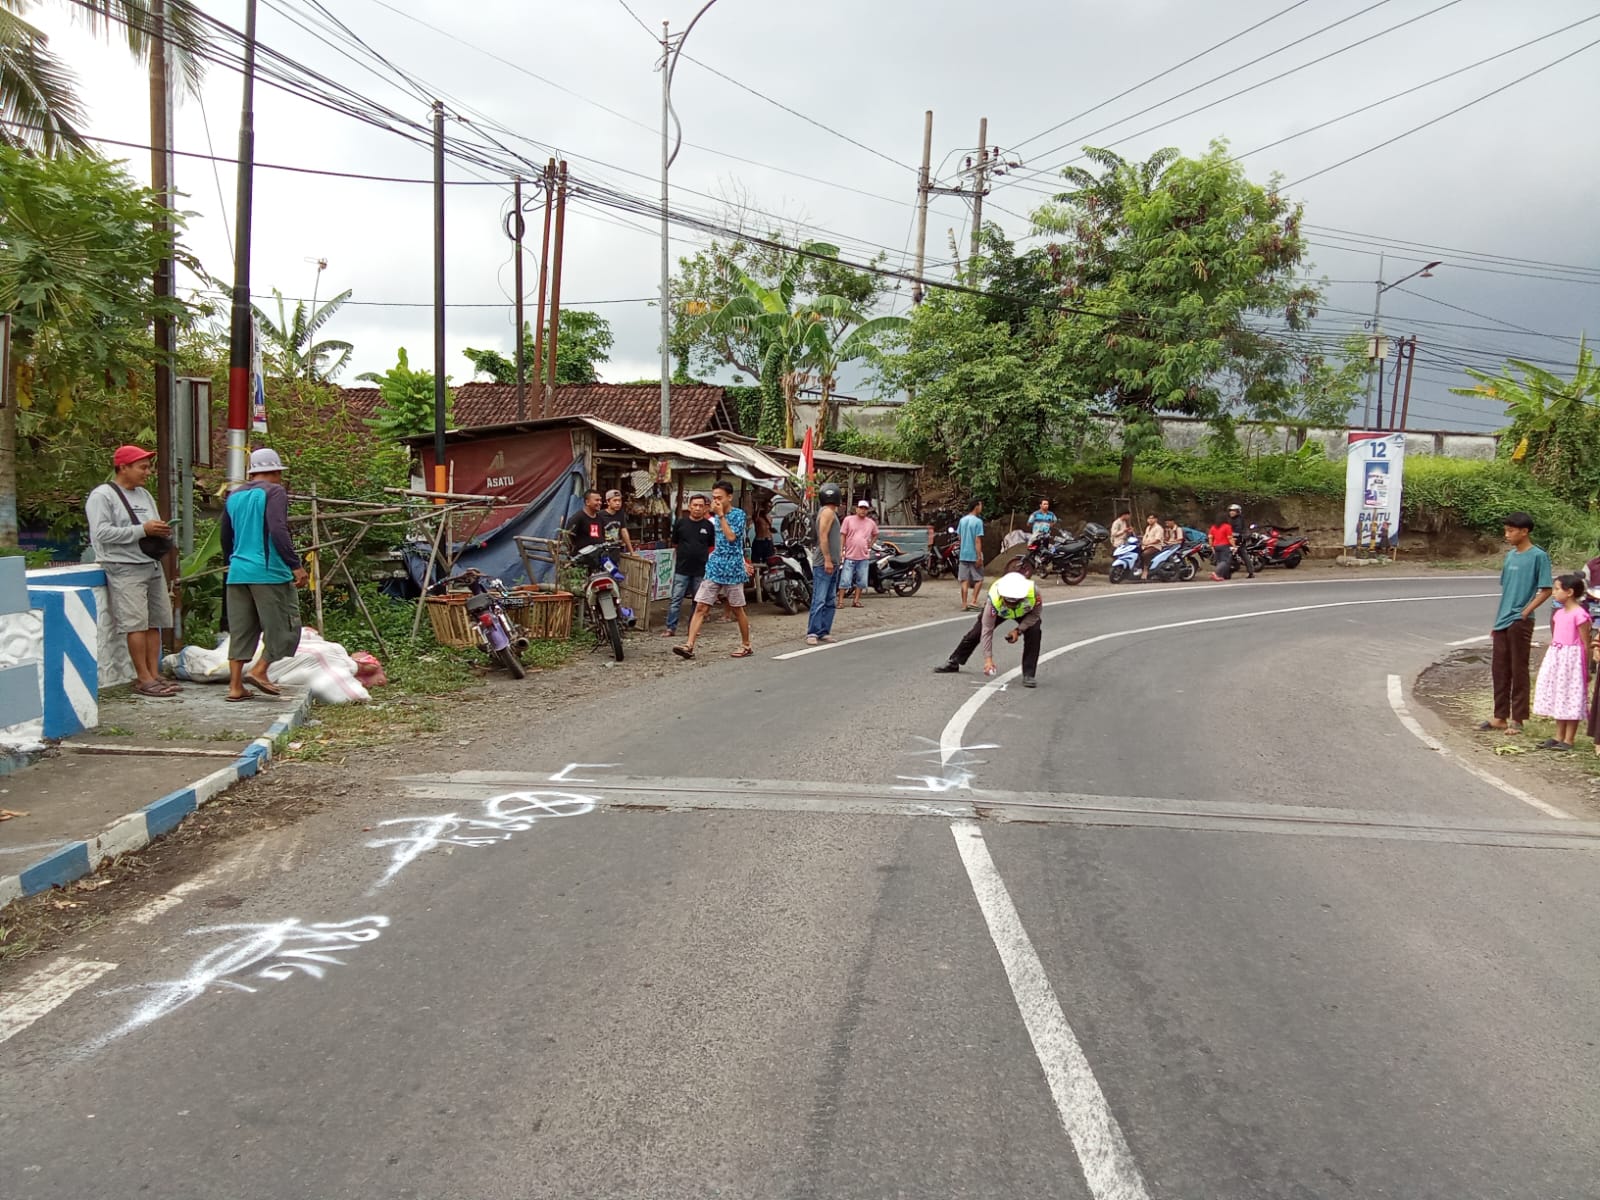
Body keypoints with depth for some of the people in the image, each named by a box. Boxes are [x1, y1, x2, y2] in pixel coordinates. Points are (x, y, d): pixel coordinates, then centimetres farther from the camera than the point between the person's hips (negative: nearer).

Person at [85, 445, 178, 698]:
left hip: (153, 565, 8)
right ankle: (144, 679, -6)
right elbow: (102, 533, -15)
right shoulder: (102, 496, -5)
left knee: (154, 623, 5)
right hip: (125, 569, -8)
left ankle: (154, 674, 9)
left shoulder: (144, 495, 20)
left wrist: (163, 532, 2)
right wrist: (143, 530, -17)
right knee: (136, 624, -9)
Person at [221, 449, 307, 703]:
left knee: (240, 630, 10)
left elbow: (226, 538, 24)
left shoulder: (234, 497, 16)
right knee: (284, 626, 4)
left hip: (238, 573, 7)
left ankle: (235, 685, 8)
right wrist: (295, 564, -18)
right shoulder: (274, 492, -5)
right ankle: (259, 671, -2)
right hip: (270, 571, -7)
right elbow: (278, 530, -18)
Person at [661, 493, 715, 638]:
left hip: (701, 570, 1)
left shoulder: (709, 526, 3)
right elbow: (675, 544, 11)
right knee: (676, 599, -3)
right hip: (682, 569, -1)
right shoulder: (680, 523, 1)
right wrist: (686, 552, 7)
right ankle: (671, 628, 0)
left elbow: (712, 547, 10)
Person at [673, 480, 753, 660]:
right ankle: (689, 646, -10)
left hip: (732, 570, -6)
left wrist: (721, 515, -16)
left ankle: (746, 646, 20)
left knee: (737, 610, 5)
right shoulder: (716, 517, 13)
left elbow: (731, 537, -20)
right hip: (714, 568, 6)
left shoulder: (738, 514, -7)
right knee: (700, 607, -5)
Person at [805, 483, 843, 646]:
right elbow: (823, 536, -17)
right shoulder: (828, 512, -9)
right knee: (819, 600, -11)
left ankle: (823, 632, 11)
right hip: (824, 563, -10)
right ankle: (812, 633, -11)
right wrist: (827, 560, -21)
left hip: (832, 563, 10)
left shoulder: (831, 512, 20)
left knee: (831, 601, 10)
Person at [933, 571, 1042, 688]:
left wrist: (1019, 630, -30)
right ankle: (953, 663, 24)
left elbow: (1036, 614, -19)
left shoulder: (1033, 592, -43)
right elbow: (987, 630, -35)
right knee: (976, 632, 2)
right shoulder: (994, 598, -44)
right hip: (998, 611, 0)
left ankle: (1028, 675, -11)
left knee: (1034, 633, -23)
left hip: (1025, 612, 0)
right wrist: (988, 658, -37)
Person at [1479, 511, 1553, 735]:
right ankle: (1500, 716, 18)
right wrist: (1497, 620, 16)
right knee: (1499, 669, 10)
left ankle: (1517, 719, 7)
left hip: (1520, 622, -7)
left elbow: (1546, 590, -10)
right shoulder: (1510, 555, 13)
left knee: (1518, 670, -1)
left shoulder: (1538, 556, -8)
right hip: (1502, 622, 7)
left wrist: (1526, 612, -16)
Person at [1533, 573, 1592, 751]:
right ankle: (1559, 737, 23)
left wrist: (1586, 669, -12)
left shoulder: (1580, 614, -15)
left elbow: (1587, 644, -13)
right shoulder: (1559, 613, 10)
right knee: (1558, 697, 14)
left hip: (1572, 659, -9)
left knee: (1571, 698, -1)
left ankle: (1568, 740, 6)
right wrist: (1550, 659, 17)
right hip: (1556, 657, 9)